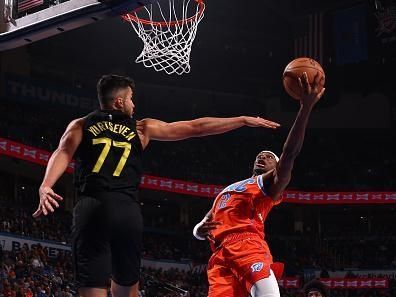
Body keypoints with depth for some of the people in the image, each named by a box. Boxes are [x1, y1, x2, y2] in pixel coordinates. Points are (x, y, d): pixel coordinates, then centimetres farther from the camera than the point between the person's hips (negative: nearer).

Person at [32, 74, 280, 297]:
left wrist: (45, 187, -17)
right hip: (127, 211, 1)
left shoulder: (80, 126, 19)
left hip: (91, 208, 0)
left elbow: (63, 154, -1)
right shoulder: (141, 129, 20)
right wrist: (245, 120, 29)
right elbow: (195, 128, 22)